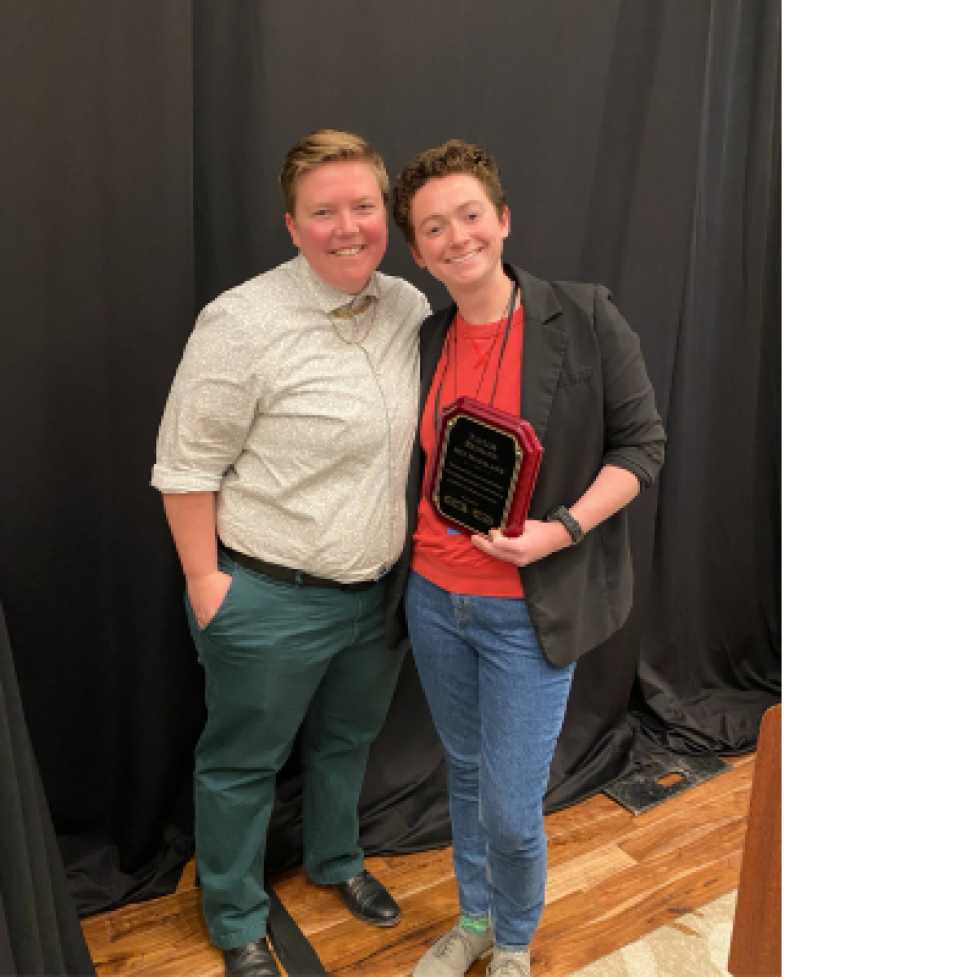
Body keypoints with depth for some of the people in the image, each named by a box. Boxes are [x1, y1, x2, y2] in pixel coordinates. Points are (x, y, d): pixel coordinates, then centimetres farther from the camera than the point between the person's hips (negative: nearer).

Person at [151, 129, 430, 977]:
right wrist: (203, 577, -14)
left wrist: (416, 551, 12)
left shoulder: (411, 308, 0)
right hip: (272, 598, -5)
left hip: (383, 587, 6)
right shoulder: (244, 322, -19)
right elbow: (186, 465, -14)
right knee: (243, 764, 15)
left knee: (348, 740, 26)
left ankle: (335, 860, 54)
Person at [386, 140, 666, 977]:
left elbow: (643, 442, -8)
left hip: (528, 613, -4)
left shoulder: (587, 320, -10)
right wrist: (407, 567, 2)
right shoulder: (425, 343, 4)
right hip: (433, 597, 5)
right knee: (464, 771, 21)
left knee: (511, 809, 3)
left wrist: (564, 528, -20)